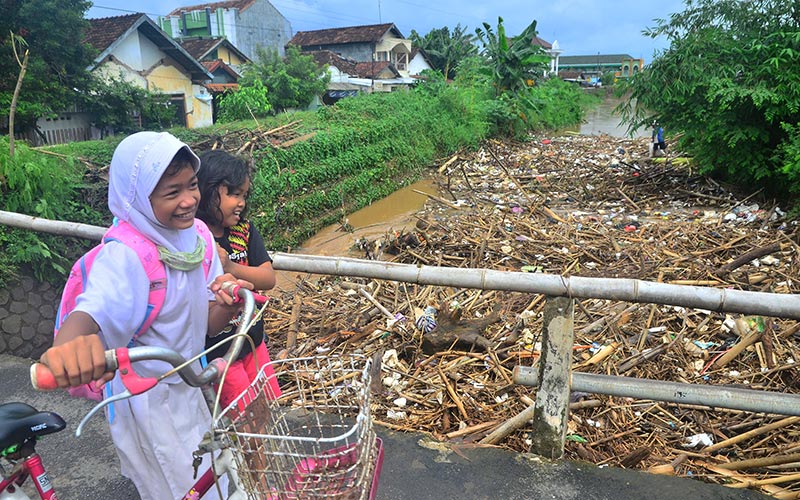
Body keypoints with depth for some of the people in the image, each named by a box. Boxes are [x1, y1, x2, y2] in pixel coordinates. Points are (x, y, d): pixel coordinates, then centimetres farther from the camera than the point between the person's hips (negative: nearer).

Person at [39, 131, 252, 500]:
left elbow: (208, 324, -5)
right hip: (148, 401, -6)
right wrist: (65, 348, -68)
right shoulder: (125, 256, -27)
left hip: (189, 387, 6)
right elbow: (91, 310, -46)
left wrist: (227, 304, -27)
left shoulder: (196, 235, -8)